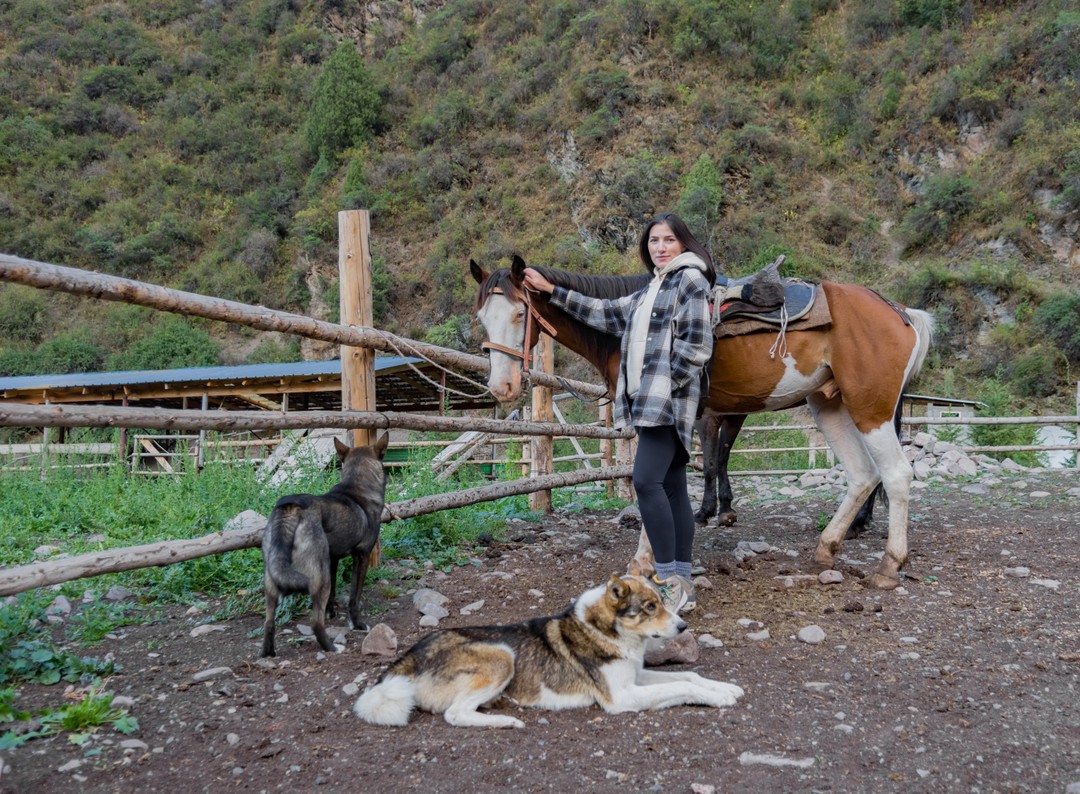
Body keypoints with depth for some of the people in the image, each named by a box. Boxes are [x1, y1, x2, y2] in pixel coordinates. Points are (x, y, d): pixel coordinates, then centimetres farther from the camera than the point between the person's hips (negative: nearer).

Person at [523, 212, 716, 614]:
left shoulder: (691, 279, -3)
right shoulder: (651, 290, 23)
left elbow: (696, 345, -12)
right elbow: (605, 312, 29)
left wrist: (665, 386, -11)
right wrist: (551, 290, 30)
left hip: (668, 400, -9)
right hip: (648, 400, 9)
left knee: (646, 481, -18)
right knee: (671, 488, 7)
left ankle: (671, 581, -13)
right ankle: (682, 587, 10)